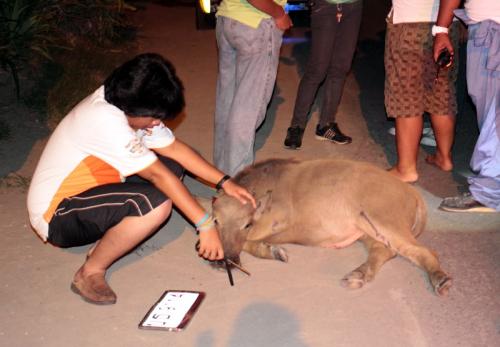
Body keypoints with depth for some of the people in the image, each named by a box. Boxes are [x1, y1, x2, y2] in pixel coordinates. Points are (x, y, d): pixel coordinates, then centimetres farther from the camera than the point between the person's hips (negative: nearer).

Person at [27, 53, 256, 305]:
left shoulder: (128, 108, -3)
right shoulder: (106, 121, -30)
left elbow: (175, 148, 1)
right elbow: (158, 175, -29)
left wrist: (225, 183, -4)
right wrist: (206, 225, -25)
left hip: (86, 191, 9)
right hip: (56, 216, -9)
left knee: (172, 165, 0)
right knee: (156, 203, -31)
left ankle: (108, 237, 4)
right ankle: (91, 273, -11)